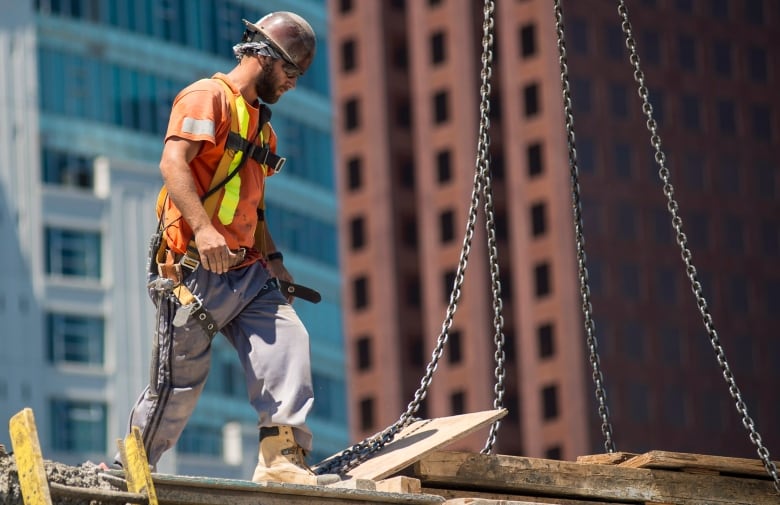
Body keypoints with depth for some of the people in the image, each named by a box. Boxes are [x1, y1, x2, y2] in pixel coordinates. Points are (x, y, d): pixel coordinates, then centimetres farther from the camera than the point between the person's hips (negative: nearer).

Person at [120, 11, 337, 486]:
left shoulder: (261, 121, 25)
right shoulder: (208, 97, -4)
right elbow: (173, 162, -20)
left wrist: (272, 258, 17)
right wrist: (203, 229, -33)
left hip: (247, 272, 8)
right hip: (196, 270, -8)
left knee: (288, 342, -14)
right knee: (179, 382, -3)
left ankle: (282, 460, -20)